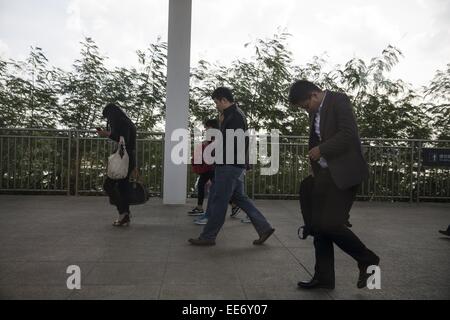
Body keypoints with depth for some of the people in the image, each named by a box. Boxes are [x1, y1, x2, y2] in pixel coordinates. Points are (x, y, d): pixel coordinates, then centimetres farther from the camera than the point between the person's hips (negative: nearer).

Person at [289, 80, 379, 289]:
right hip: (325, 174, 8)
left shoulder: (338, 100, -8)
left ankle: (367, 260, 10)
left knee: (331, 224, -13)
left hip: (344, 173, -8)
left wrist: (321, 150, -12)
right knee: (318, 225, 5)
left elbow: (349, 134, -19)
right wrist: (317, 173, 14)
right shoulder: (315, 111, 16)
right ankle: (323, 277, 17)